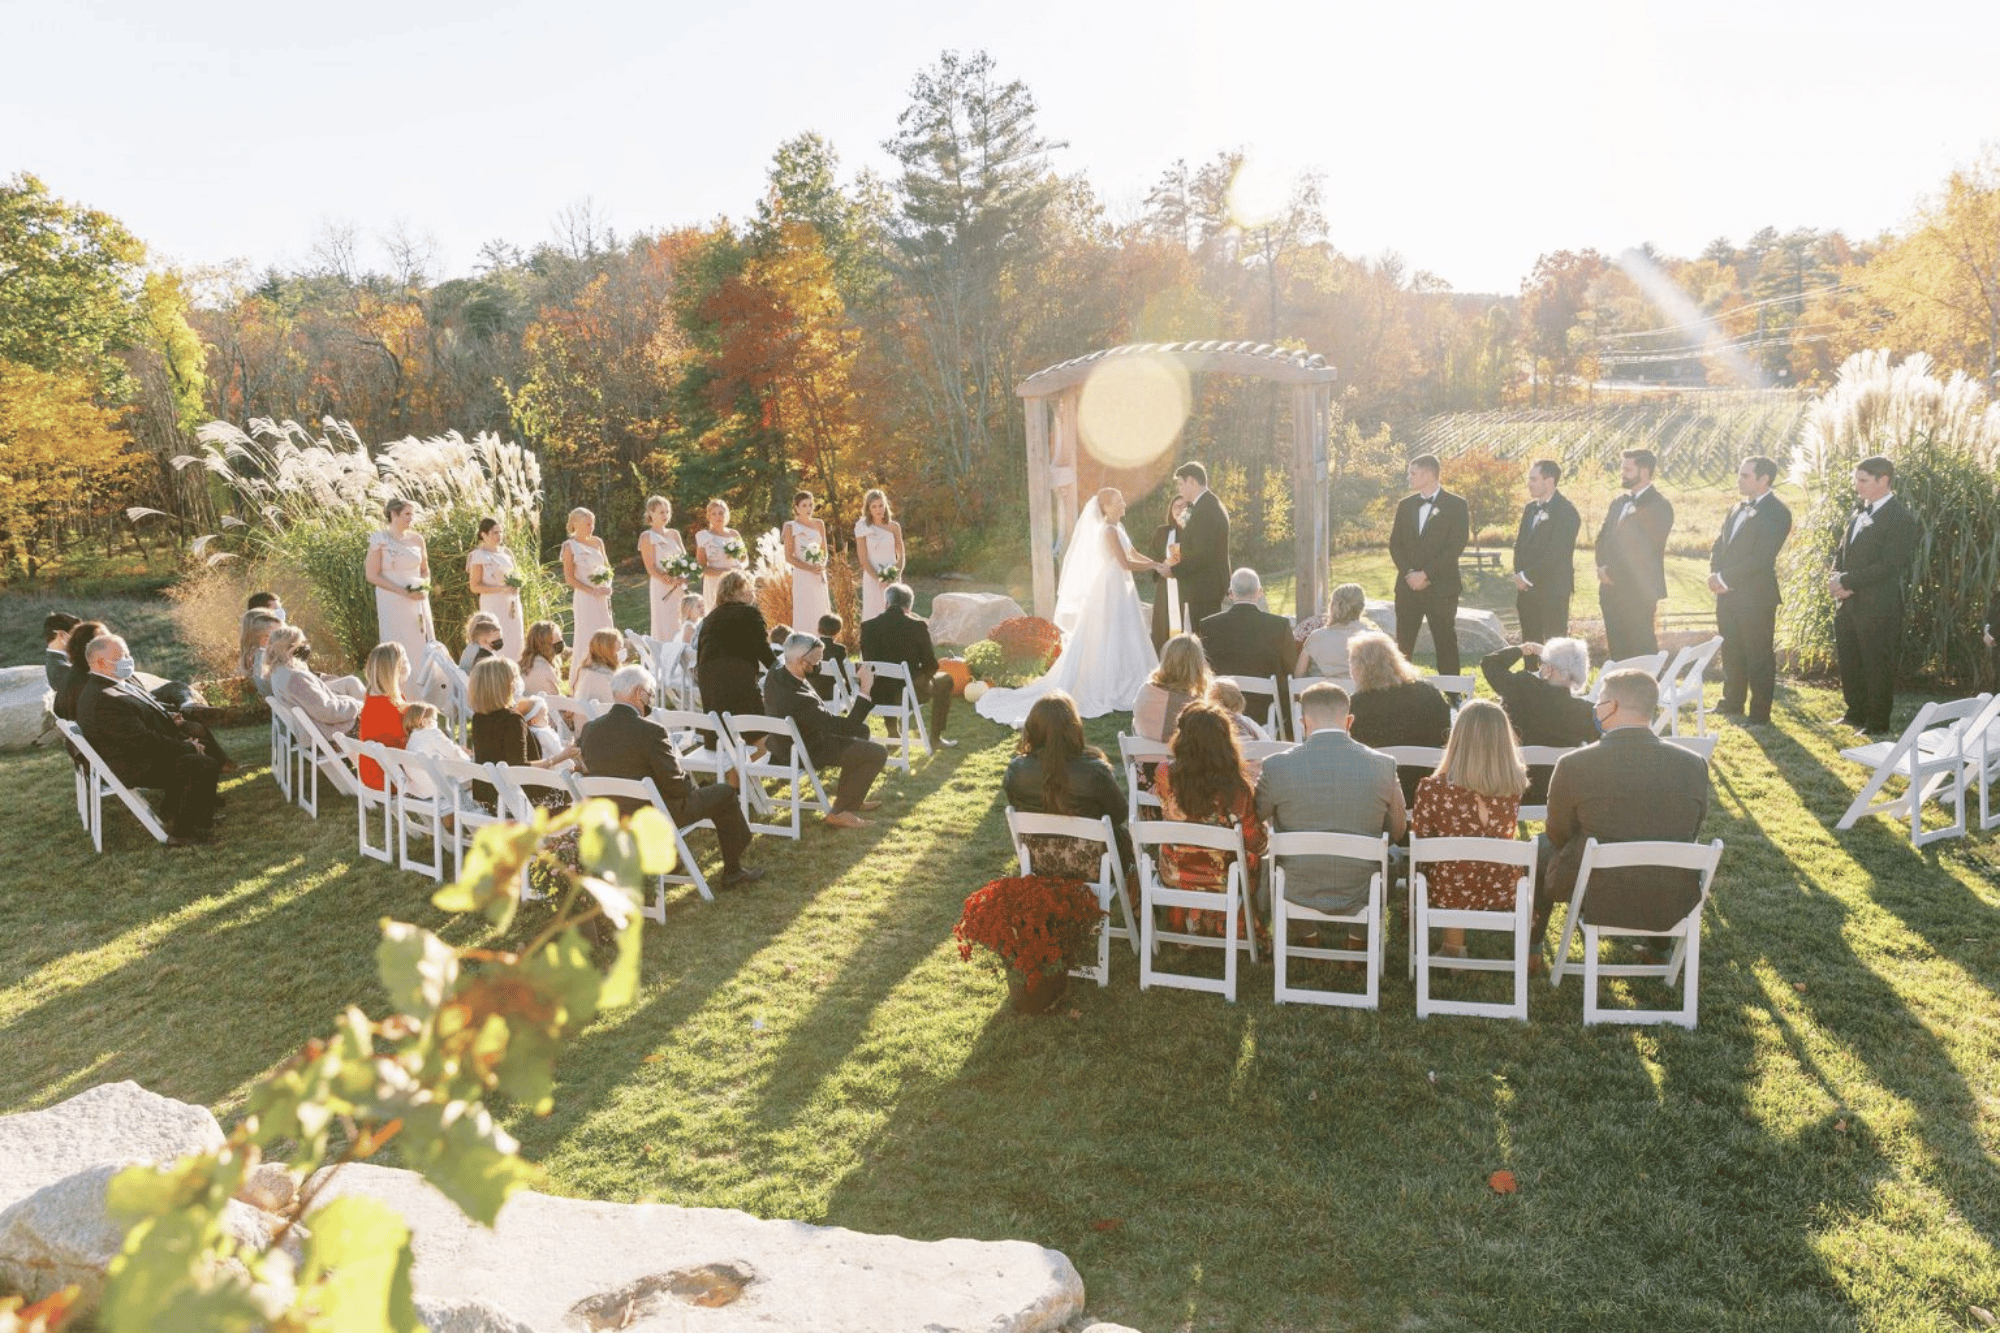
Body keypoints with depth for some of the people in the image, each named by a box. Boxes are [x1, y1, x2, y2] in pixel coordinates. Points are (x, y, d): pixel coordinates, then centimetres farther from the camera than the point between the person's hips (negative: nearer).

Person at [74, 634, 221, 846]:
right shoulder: (104, 701, -27)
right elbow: (144, 740, -27)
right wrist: (187, 747, -17)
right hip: (136, 768, -12)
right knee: (207, 766, -21)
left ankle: (171, 811, 33)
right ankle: (182, 833, -9)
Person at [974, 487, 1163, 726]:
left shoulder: (1117, 528, 12)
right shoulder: (1109, 531, -17)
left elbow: (1133, 554, 16)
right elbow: (1125, 563, -21)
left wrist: (1157, 563, 6)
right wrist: (1155, 566, -11)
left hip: (1119, 590, 9)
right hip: (1110, 591, -9)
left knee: (1121, 641, 13)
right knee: (1105, 641, -2)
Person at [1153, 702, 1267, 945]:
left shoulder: (1164, 774, -22)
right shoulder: (1236, 788, -30)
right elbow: (1257, 844, -15)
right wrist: (1269, 833, 7)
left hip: (1173, 879, 4)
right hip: (1223, 884, -3)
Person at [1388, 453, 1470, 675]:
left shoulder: (1456, 505, -3)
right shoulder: (1405, 505, 12)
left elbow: (1456, 547, -10)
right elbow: (1395, 544, 9)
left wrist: (1426, 574, -14)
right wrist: (1409, 573, -6)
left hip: (1441, 588, -4)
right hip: (1408, 586, 4)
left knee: (1446, 644, 0)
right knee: (1403, 645, 4)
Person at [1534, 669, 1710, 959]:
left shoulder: (1573, 766, -18)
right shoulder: (1694, 765, -10)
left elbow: (1559, 837, -2)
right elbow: (1690, 836, 5)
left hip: (1596, 901, -2)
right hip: (1671, 907, 3)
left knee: (1541, 847, 26)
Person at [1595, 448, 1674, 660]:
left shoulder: (1658, 506, -9)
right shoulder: (1619, 503, 17)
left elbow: (1644, 551, -15)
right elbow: (1602, 538, 15)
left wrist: (1611, 571, -12)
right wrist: (1603, 567, -1)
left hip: (1638, 593, -7)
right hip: (1611, 591, 8)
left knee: (1642, 653, -4)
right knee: (1617, 652, 9)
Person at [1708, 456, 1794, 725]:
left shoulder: (1777, 512, -11)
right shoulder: (1738, 509, 14)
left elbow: (1762, 557, -19)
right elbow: (1719, 545, 16)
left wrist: (1725, 578, -17)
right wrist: (1715, 575, -2)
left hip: (1756, 597, -8)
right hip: (1728, 595, 8)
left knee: (1759, 657, 1)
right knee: (1731, 652, 16)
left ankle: (1759, 713, 9)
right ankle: (1732, 704, 28)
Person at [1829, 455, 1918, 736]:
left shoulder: (1901, 518, -12)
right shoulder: (1859, 512, 13)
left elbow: (1889, 565, -19)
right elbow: (1842, 551, 18)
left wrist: (1847, 581, -18)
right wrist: (1836, 577, -2)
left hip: (1878, 607, -8)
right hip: (1848, 604, 8)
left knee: (1877, 665, 3)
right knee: (1848, 661, 15)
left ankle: (1878, 722, 13)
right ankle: (1856, 713, 29)